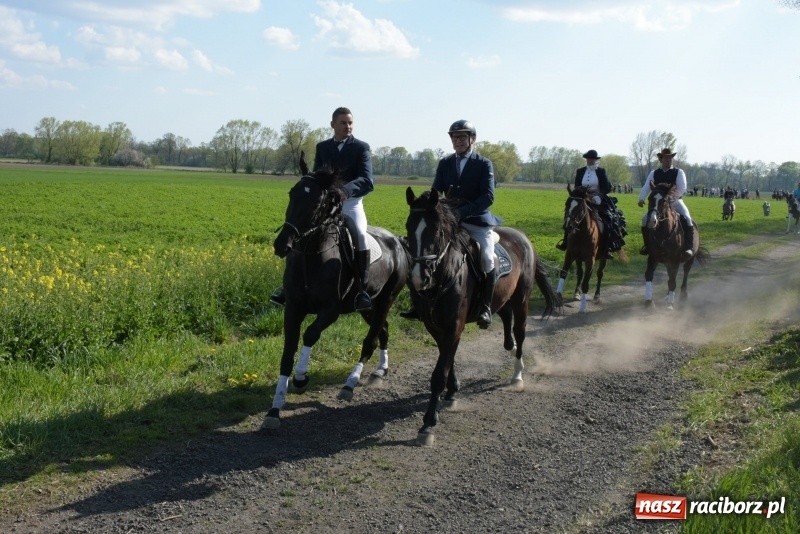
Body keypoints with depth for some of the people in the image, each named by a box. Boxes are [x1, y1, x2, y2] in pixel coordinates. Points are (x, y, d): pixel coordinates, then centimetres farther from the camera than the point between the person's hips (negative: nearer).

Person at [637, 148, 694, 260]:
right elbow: (646, 187, -2)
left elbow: (682, 188, -12)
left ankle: (688, 247, -23)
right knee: (645, 219, -14)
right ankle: (648, 245, 4)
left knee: (687, 218, -27)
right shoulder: (654, 173, 6)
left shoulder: (679, 172, -1)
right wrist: (642, 199, -22)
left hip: (675, 201, -3)